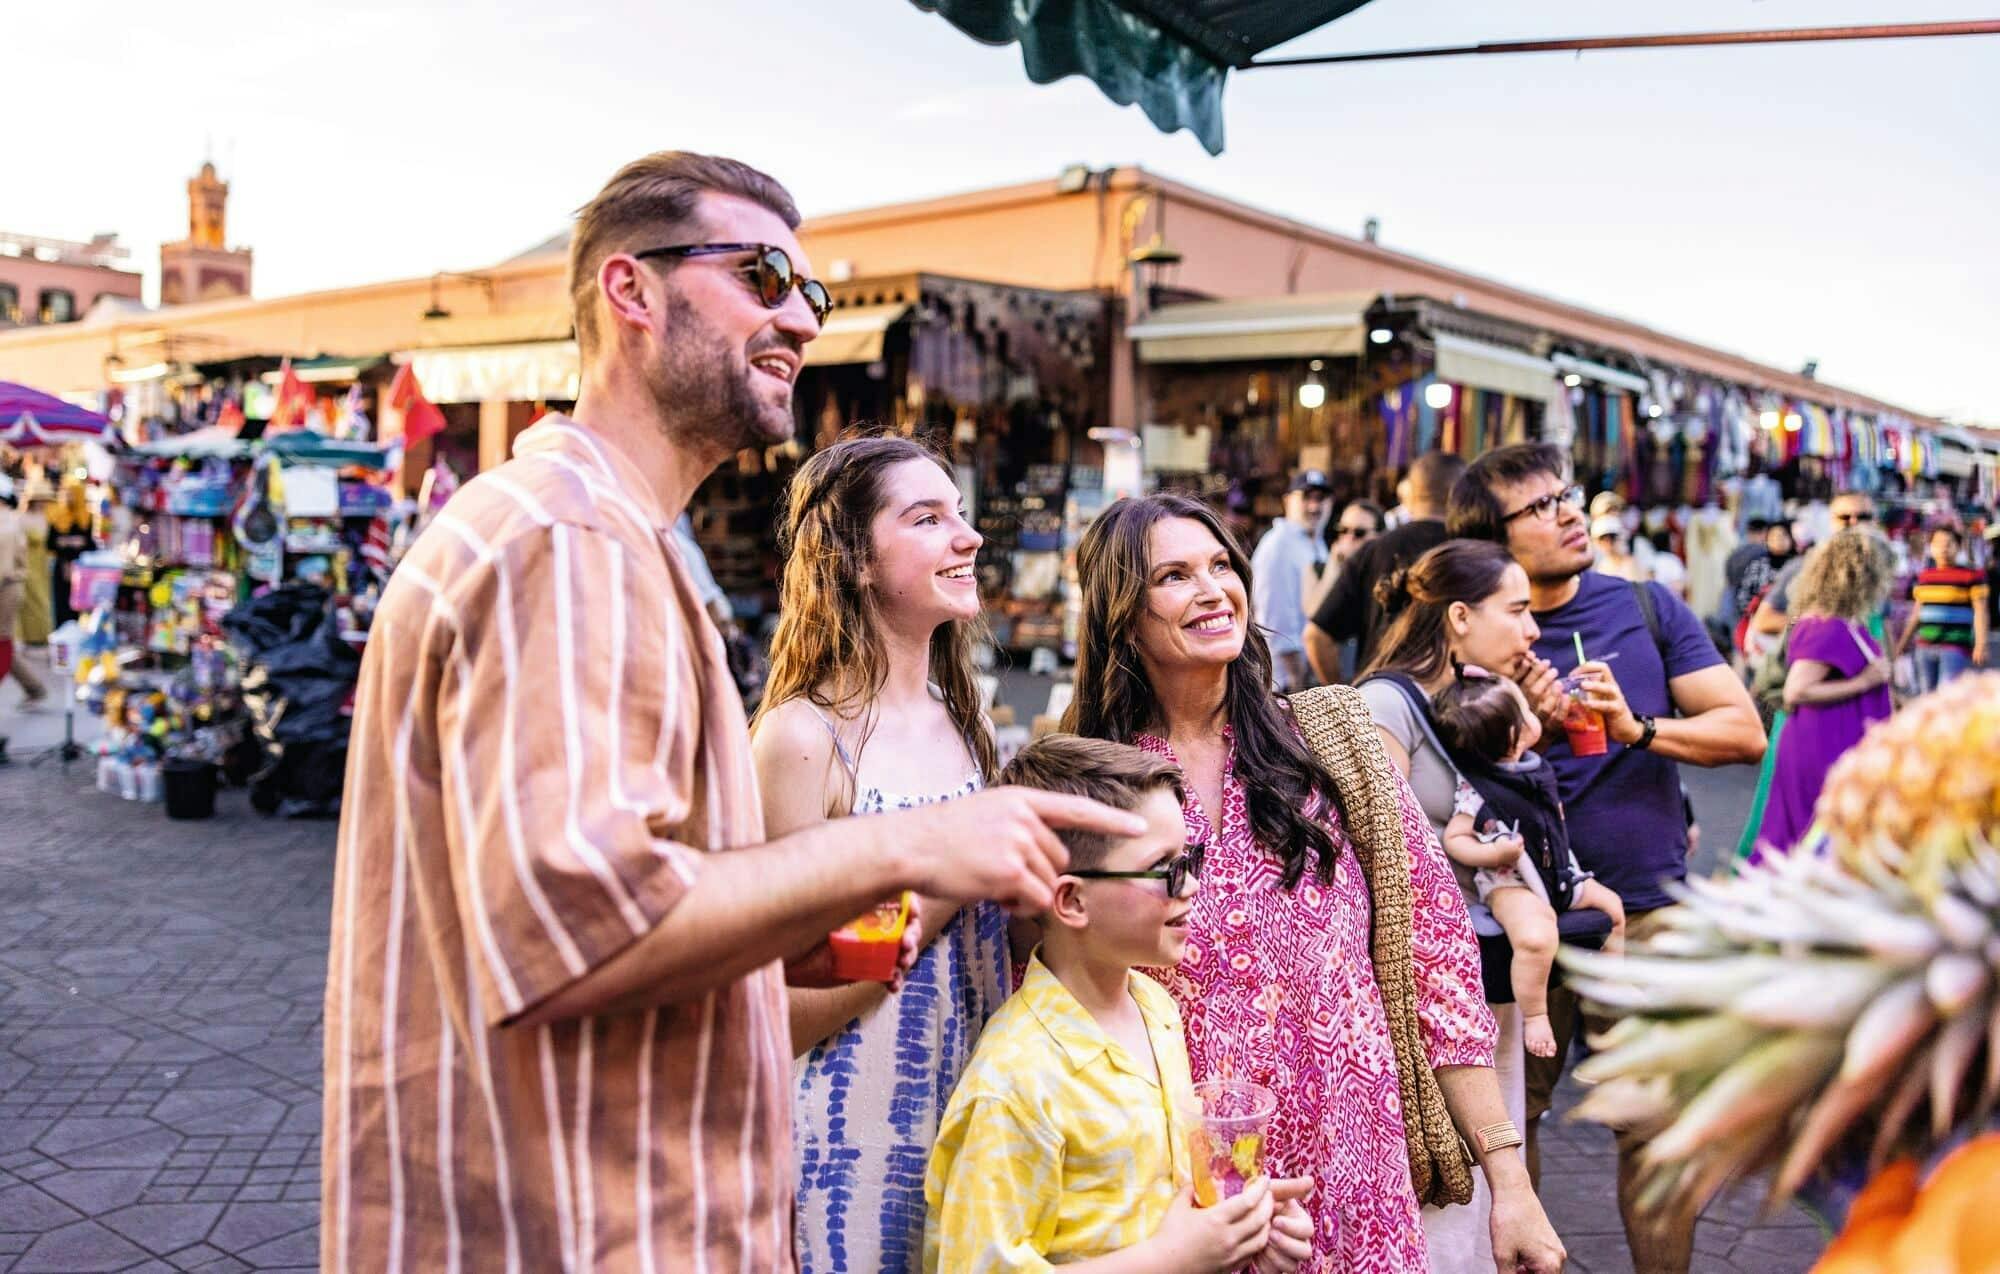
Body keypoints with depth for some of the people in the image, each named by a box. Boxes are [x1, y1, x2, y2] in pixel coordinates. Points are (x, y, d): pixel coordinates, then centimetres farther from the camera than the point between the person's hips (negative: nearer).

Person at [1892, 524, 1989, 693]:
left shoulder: (1971, 576, -4)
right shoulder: (1924, 576, 12)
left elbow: (1980, 611, -7)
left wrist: (1981, 645, -16)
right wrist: (1902, 643, 21)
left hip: (1956, 647, -5)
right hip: (1925, 647, 6)